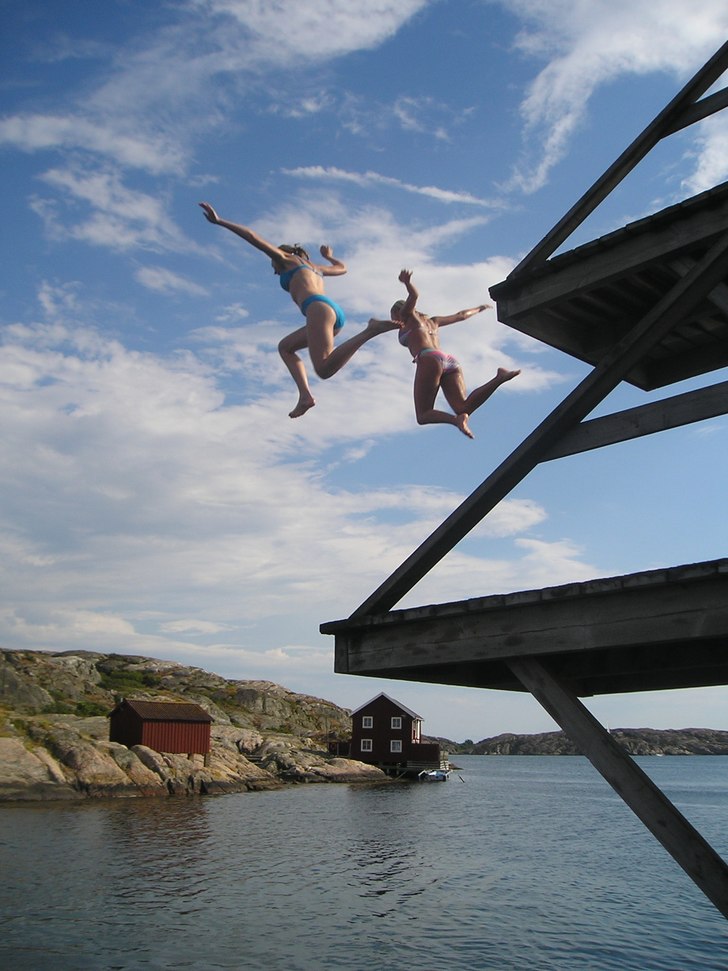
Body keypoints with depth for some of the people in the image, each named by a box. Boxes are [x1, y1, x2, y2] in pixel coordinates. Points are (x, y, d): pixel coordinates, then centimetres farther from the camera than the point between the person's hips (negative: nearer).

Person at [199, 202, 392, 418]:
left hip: (319, 308, -8)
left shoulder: (286, 258, 21)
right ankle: (305, 395, 1)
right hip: (335, 312, 8)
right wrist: (328, 256, 78)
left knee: (325, 369, -24)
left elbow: (252, 237, 14)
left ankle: (371, 330, -34)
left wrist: (219, 221, 16)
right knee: (285, 347, 22)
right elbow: (342, 268, 57)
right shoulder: (314, 267, 38)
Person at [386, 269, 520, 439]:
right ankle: (499, 377, -34)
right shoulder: (431, 321, 38)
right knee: (464, 409, -17)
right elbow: (460, 315, 48)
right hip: (450, 362, 6)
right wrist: (478, 309, 66)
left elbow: (414, 295, 2)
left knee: (423, 416, -7)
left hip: (429, 361, -6)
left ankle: (457, 420, -35)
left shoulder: (408, 316, 22)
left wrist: (407, 282, -19)